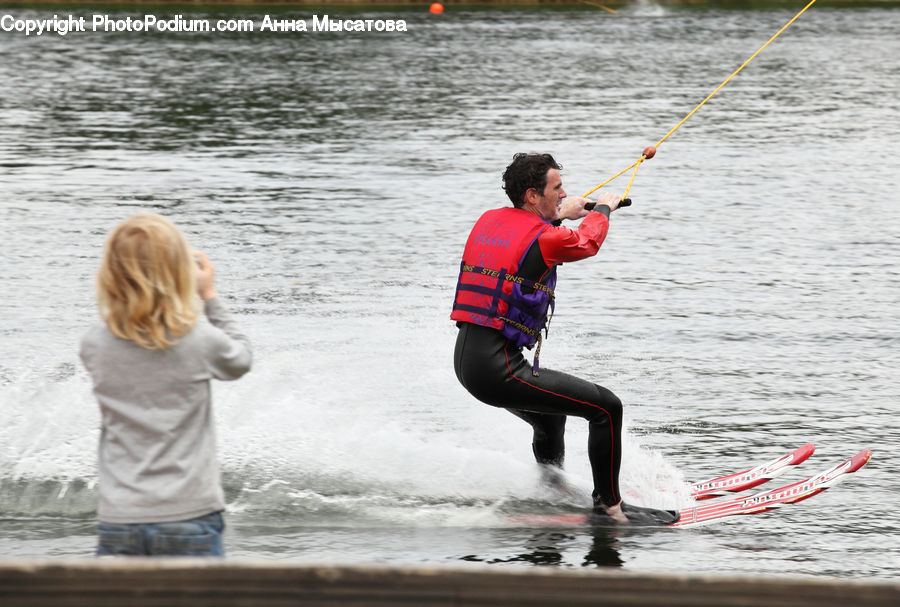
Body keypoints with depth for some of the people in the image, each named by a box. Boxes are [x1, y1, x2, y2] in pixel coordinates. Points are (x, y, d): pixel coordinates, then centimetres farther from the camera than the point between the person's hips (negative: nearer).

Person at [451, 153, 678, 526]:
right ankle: (608, 506, 0)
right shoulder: (544, 239, -12)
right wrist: (602, 209, 30)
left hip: (466, 359, 9)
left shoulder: (489, 220, 9)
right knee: (606, 407, -4)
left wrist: (559, 214, 41)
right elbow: (587, 243, 11)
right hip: (499, 368, -9)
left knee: (551, 418, 31)